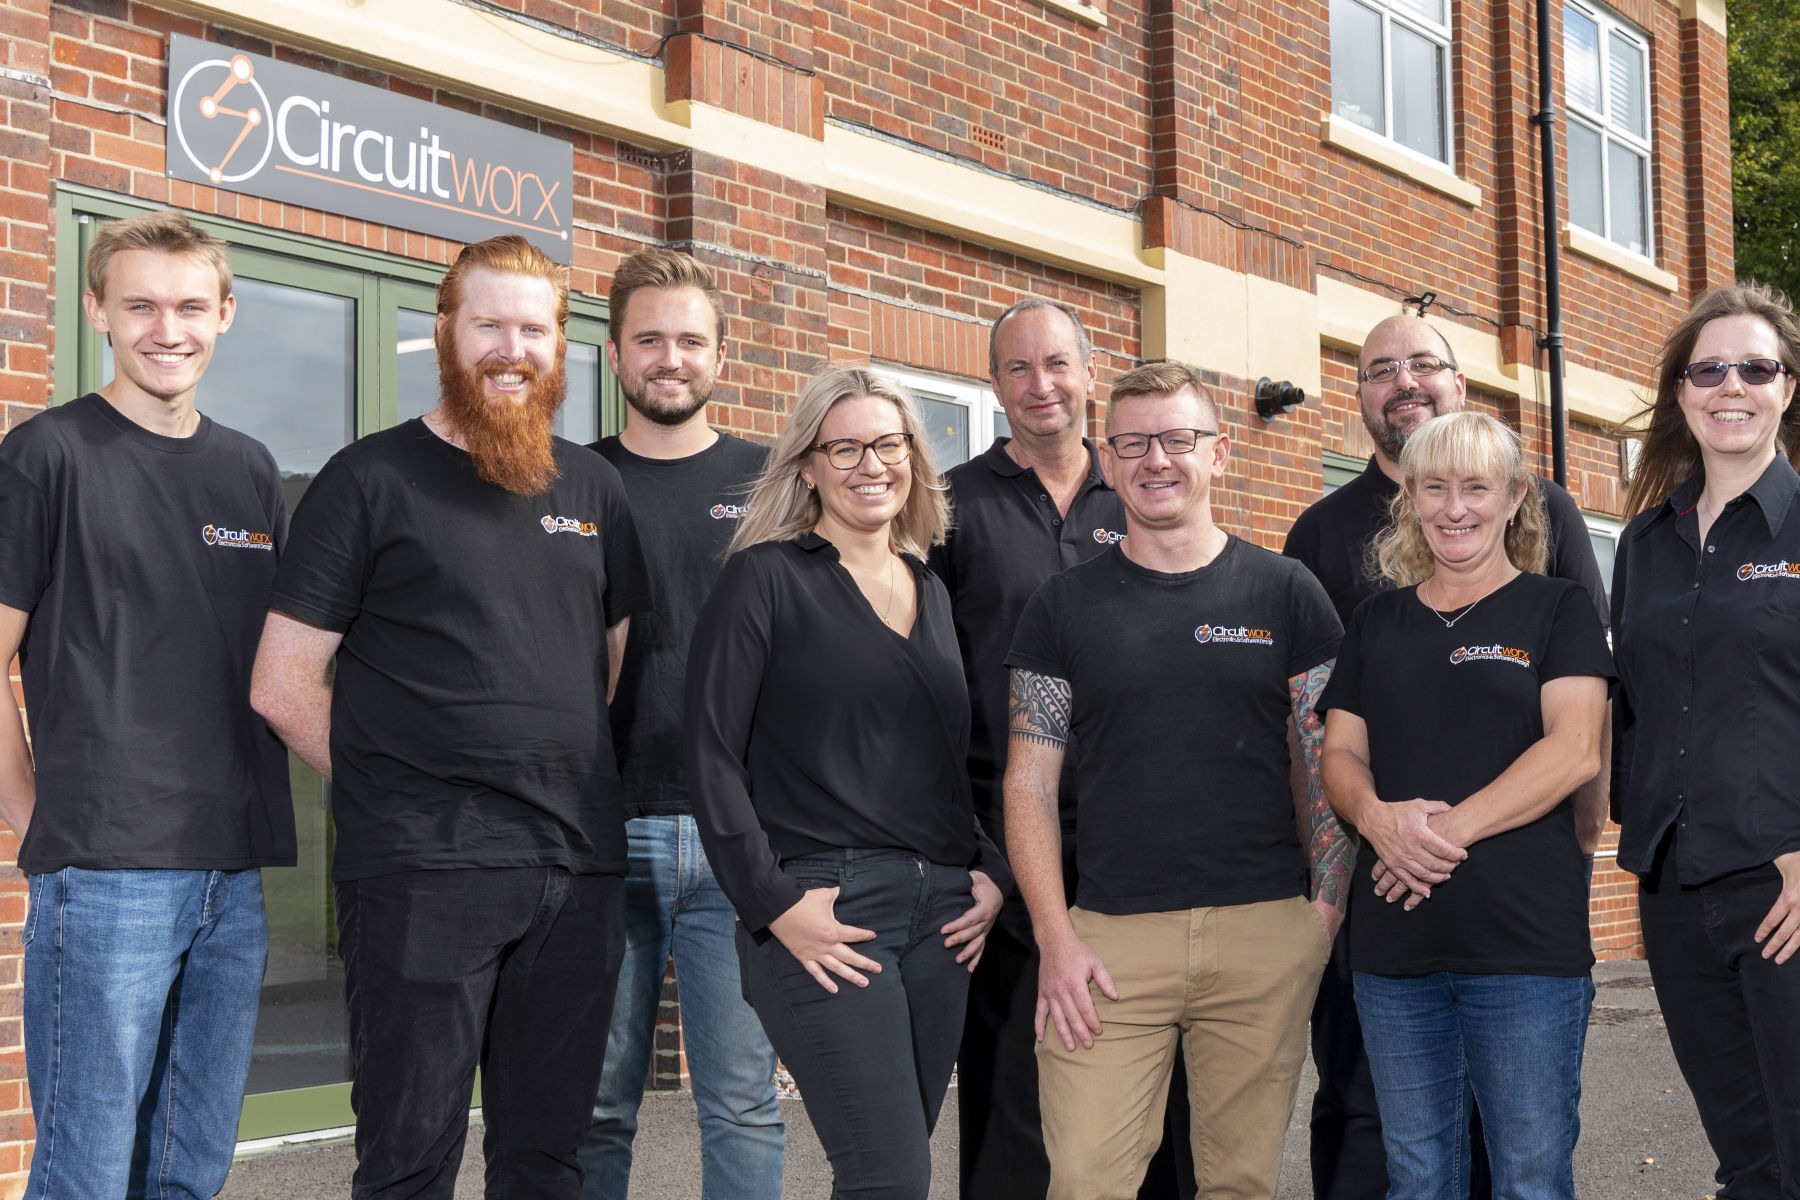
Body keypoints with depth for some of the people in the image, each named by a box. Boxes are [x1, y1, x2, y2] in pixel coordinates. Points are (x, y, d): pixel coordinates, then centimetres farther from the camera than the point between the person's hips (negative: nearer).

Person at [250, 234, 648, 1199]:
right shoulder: (372, 479, -1)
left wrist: (585, 786, 11)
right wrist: (390, 793, -2)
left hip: (578, 867, 5)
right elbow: (281, 684, -2)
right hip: (420, 872, -4)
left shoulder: (591, 485, 13)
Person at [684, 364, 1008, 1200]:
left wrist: (992, 872, 8)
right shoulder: (766, 578, -2)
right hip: (824, 911, -6)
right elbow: (712, 756, -8)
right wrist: (774, 905, -13)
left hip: (942, 911, 6)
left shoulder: (930, 591, 18)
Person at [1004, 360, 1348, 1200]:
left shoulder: (1286, 594, 8)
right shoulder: (1064, 606, 7)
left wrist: (1326, 909, -2)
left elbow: (1323, 768, 8)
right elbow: (1029, 784, 4)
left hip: (1266, 933, 1)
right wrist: (1055, 938, -6)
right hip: (1110, 938, 0)